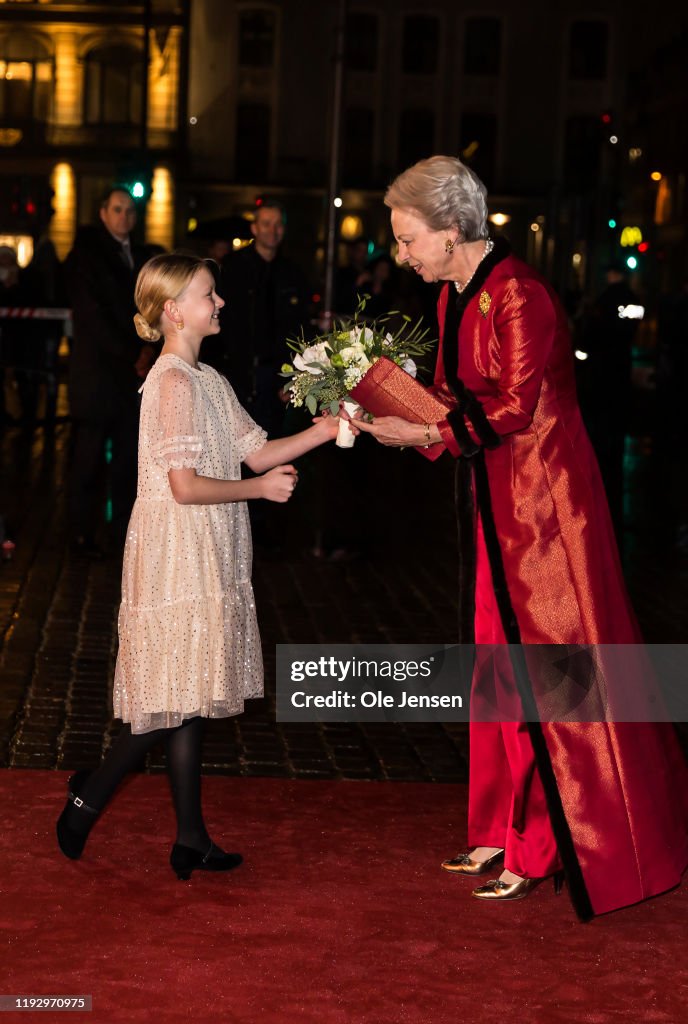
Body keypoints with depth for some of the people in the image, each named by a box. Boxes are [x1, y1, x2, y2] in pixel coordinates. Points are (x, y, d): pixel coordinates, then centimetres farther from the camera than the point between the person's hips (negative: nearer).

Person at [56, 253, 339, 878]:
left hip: (205, 555, 9)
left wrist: (320, 433, 2)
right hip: (177, 552, -9)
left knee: (190, 696, 9)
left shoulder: (209, 380, 14)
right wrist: (259, 489, -11)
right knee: (175, 697, -6)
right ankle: (89, 798, 10)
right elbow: (185, 486, -20)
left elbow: (254, 453, 12)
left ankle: (192, 840, 13)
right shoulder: (175, 382, -15)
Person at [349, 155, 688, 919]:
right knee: (498, 664, 12)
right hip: (492, 503, 9)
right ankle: (506, 831, 22)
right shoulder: (454, 297, 9)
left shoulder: (518, 296, -18)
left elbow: (516, 407, -21)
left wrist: (423, 433, -20)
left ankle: (544, 849, 8)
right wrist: (380, 415, 0)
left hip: (542, 503, -9)